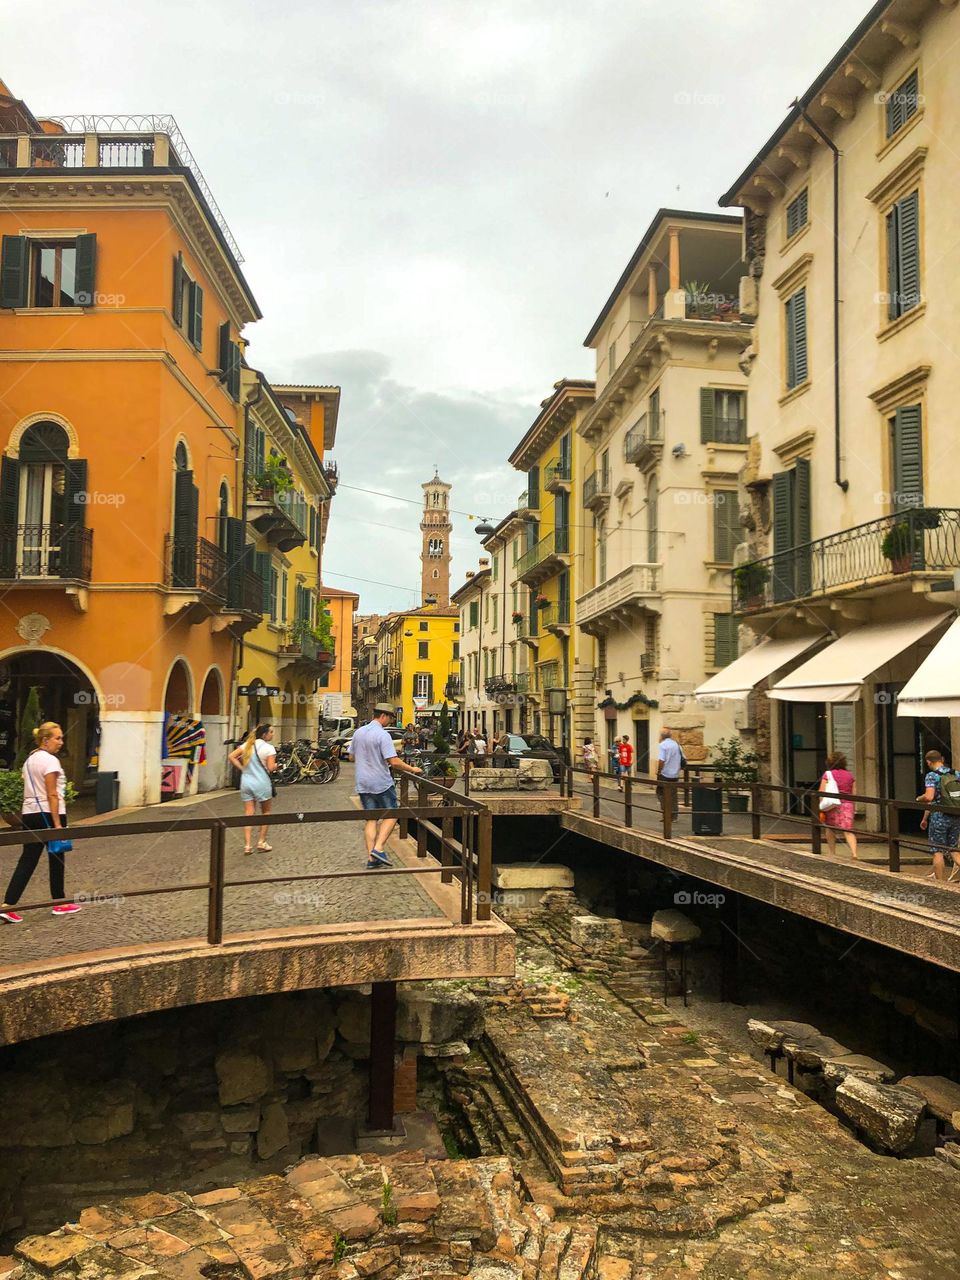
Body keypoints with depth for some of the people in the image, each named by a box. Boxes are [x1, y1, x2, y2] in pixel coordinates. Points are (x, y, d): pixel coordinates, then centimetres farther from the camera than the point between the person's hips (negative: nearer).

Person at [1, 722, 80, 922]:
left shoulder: (29, 760, 13)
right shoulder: (50, 760, -14)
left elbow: (30, 791, 16)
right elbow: (52, 795, -17)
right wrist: (57, 824, -17)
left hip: (30, 814, 8)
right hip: (49, 814, -8)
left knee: (27, 860, 5)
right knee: (56, 859, 7)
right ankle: (60, 904, 19)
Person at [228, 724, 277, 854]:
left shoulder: (247, 744, 7)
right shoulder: (269, 748, -11)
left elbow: (231, 757, 2)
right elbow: (271, 768, -15)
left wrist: (242, 768, 6)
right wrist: (275, 765, 6)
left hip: (246, 783, 5)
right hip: (262, 784, -5)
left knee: (249, 814, 6)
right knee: (266, 813, 14)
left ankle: (247, 846, 0)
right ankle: (261, 843, 13)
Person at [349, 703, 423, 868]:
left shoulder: (358, 733, 6)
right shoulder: (383, 735, -16)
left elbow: (352, 756, 19)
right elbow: (394, 762, -20)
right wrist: (411, 769, -7)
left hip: (363, 784, 6)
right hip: (382, 783, -6)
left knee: (371, 819, 9)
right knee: (391, 815, 8)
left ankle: (371, 858, 6)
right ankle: (378, 848, -6)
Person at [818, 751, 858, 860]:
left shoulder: (827, 774, -4)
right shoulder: (850, 775, 7)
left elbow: (822, 793, -9)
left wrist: (821, 809, -6)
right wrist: (852, 808, 19)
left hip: (832, 806, -2)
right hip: (847, 805, 2)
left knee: (830, 830, 13)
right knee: (848, 831, -2)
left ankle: (832, 854, 17)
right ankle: (854, 852, -20)